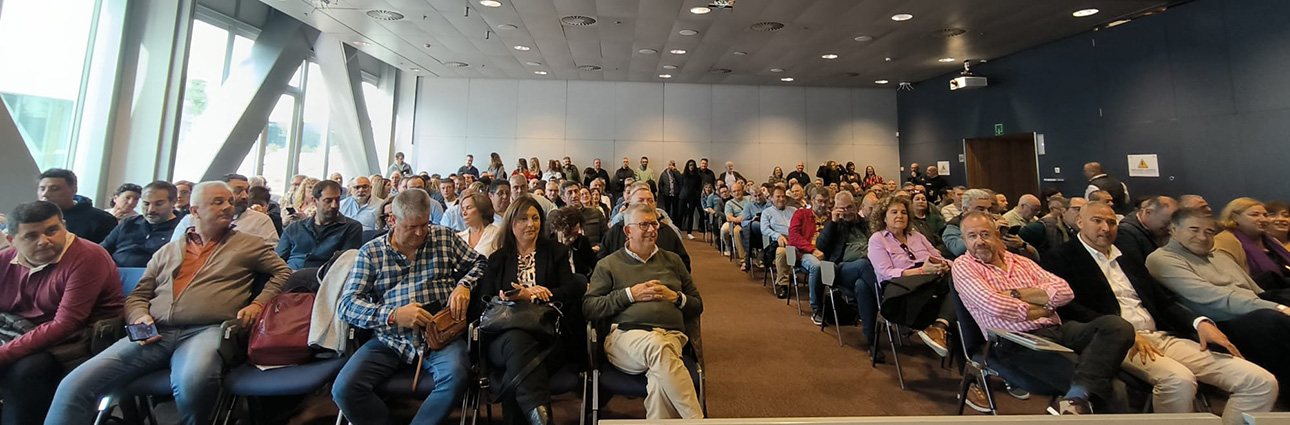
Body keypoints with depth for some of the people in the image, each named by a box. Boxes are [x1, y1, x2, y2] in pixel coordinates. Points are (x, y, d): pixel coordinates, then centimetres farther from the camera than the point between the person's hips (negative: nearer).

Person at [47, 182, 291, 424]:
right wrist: (140, 317, 1)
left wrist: (258, 304, -5)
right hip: (157, 333, 4)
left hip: (206, 330, -4)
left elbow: (284, 273, 10)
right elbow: (138, 295, 24)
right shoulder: (168, 251, 24)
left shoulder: (249, 244, 13)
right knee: (76, 385, -18)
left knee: (193, 382, -36)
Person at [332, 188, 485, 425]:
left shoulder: (445, 237, 8)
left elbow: (478, 263, 17)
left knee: (455, 376, -31)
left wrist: (464, 285, -6)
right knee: (344, 389, -22)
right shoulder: (371, 252, 6)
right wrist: (393, 315, -18)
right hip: (390, 341, 1)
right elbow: (347, 304, -1)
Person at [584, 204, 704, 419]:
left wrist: (675, 297, 2)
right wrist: (630, 295, -4)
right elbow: (588, 308, 4)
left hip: (671, 335, 2)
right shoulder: (609, 264, 15)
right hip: (625, 335, -1)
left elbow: (697, 306, 24)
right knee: (656, 345, -38)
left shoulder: (673, 261, 24)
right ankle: (696, 419, -33)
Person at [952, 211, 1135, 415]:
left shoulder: (1021, 262, 18)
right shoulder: (963, 266, 0)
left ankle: (1077, 396, -34)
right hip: (1017, 341, -7)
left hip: (1057, 330, 7)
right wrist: (1042, 310, -2)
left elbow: (1064, 291, 5)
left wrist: (1016, 294, -7)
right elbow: (995, 305, -15)